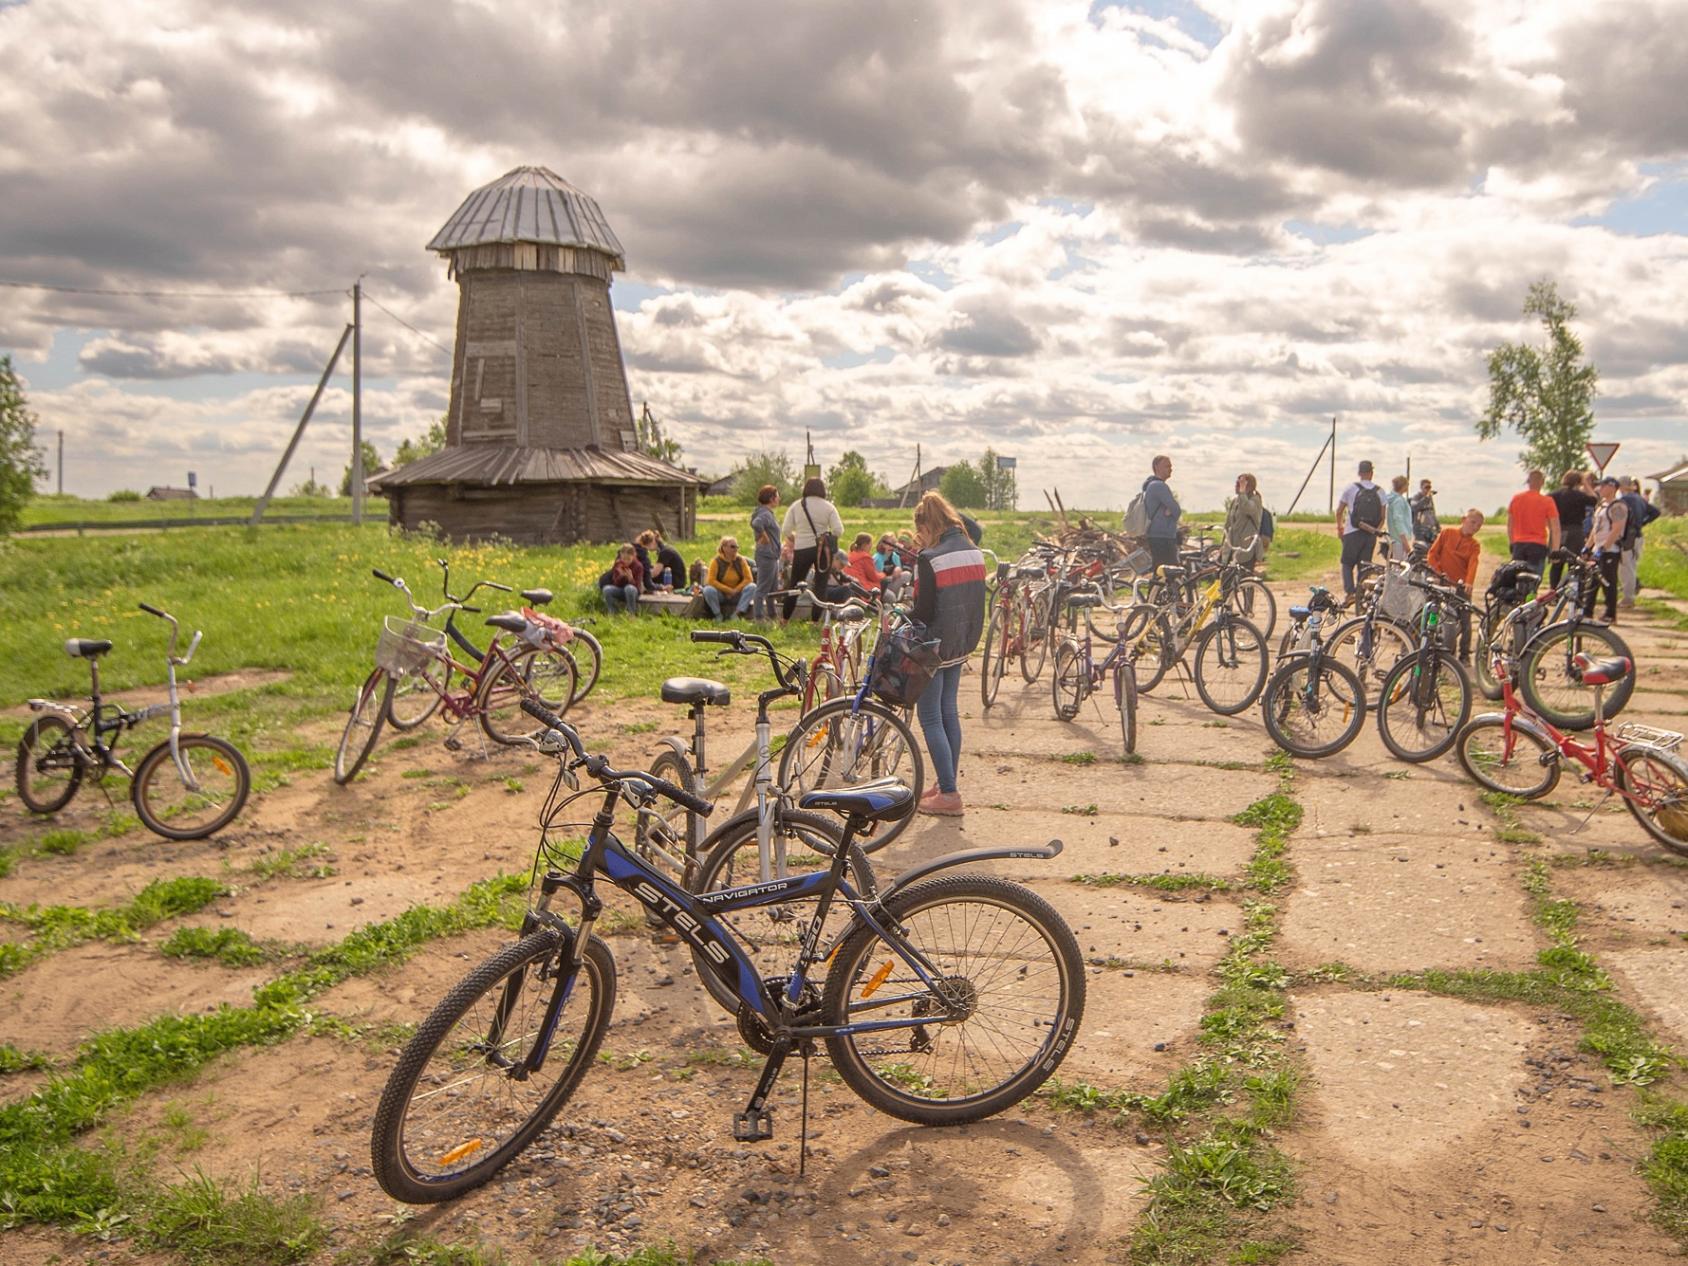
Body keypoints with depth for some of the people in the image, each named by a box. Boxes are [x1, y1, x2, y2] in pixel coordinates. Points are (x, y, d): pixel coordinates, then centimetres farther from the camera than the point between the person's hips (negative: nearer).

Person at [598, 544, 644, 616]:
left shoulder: (638, 566, -13)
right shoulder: (618, 565, -5)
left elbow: (637, 586, -17)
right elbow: (615, 584, -7)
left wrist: (630, 578, -36)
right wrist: (620, 576, -26)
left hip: (634, 592, -3)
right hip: (620, 591, 3)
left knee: (629, 588, -39)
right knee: (606, 589, -27)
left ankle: (632, 613, -22)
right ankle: (612, 613, -11)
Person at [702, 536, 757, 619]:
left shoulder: (740, 561, -4)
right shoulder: (716, 561, -11)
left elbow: (748, 579, -6)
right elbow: (711, 581, -17)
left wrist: (735, 590, -17)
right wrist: (728, 590, -20)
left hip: (737, 595, 2)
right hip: (720, 595, -2)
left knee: (752, 587, -23)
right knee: (708, 590, -33)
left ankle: (737, 613, -23)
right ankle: (718, 615, -14)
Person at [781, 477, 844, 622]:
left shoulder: (796, 506, 0)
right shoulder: (828, 507, -2)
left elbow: (787, 529, -4)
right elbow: (838, 530, -9)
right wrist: (832, 538, 12)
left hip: (802, 549, 1)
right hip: (823, 549, -1)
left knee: (794, 583, 11)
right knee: (821, 584, 9)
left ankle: (785, 619, 16)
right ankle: (815, 620, 8)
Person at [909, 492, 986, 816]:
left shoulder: (930, 559, -19)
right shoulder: (975, 554, 5)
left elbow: (923, 610, -19)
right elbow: (975, 601, 10)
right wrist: (966, 638, 17)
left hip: (934, 646, -8)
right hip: (961, 644, 8)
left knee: (930, 718, 1)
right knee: (949, 713, 16)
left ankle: (948, 794, -1)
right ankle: (947, 785, 24)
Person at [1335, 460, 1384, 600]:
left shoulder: (1350, 488, -4)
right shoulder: (1379, 491, 4)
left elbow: (1339, 511, 2)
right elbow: (1383, 515, 6)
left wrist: (1339, 526, 18)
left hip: (1353, 532, -3)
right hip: (1371, 535, 3)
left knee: (1347, 564, 5)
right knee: (1364, 565, 10)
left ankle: (1350, 592, -13)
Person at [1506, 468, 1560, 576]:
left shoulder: (1515, 499, 6)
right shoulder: (1547, 501, -5)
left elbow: (1509, 526, 13)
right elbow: (1555, 528, -9)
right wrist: (1555, 551, -5)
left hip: (1518, 545, 3)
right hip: (1538, 546, -3)